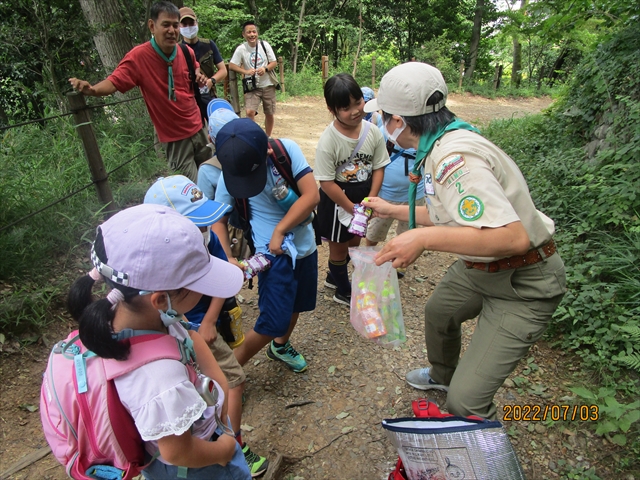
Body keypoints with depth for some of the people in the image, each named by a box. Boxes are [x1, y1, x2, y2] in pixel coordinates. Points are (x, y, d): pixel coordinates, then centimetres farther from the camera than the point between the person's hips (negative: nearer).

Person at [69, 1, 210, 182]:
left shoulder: (187, 52, -3)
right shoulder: (139, 56, -16)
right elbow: (114, 82, -20)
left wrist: (199, 76, -4)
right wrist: (92, 89, -41)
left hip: (198, 128, 5)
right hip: (175, 137, -5)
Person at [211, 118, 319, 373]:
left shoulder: (287, 149, -15)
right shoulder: (229, 173, -14)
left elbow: (311, 195, -19)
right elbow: (219, 220, -7)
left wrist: (280, 230, -19)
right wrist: (227, 258, -21)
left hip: (305, 245, 4)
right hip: (274, 254, -3)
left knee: (296, 303, 22)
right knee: (273, 322, -4)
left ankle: (280, 345, 51)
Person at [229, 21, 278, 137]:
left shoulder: (265, 45, -2)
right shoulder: (241, 48, -6)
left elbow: (274, 62, 3)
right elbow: (231, 65, -4)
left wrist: (265, 69, -18)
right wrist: (246, 71, -20)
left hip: (268, 85, 2)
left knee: (270, 113, 9)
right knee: (250, 112, -20)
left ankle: (268, 138, 29)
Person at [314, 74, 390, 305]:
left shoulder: (373, 132, -11)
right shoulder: (328, 141, -24)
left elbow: (378, 168, -4)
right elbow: (327, 183, -23)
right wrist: (352, 208, -19)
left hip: (363, 199, 5)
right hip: (336, 202, -5)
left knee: (355, 243, 22)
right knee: (339, 246, 15)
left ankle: (334, 276, 50)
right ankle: (343, 291, 38)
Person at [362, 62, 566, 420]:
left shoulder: (455, 158, -31)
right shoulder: (443, 145, 1)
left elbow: (513, 238, -39)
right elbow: (446, 214, 13)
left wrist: (424, 238, -38)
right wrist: (392, 210, 21)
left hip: (523, 283, -10)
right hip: (482, 267, 10)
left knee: (465, 400, -12)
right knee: (438, 310, 32)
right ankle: (442, 375, 63)